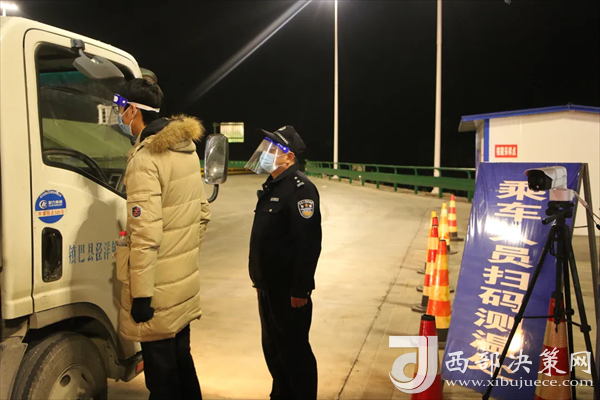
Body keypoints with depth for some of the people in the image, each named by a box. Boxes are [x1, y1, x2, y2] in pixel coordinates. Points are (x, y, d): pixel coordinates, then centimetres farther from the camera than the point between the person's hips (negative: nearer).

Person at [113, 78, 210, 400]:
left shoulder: (145, 159, -19)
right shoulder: (186, 149, 6)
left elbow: (145, 235, -23)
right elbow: (202, 212, 13)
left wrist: (141, 294, -17)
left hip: (159, 289, -8)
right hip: (186, 279, 8)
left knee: (161, 367, 8)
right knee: (181, 356, 22)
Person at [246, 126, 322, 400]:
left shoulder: (300, 188, -18)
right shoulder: (272, 186, 12)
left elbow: (308, 243, -23)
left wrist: (300, 289, -23)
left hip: (289, 290, -9)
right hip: (268, 287, 9)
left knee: (294, 351, 4)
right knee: (272, 347, 20)